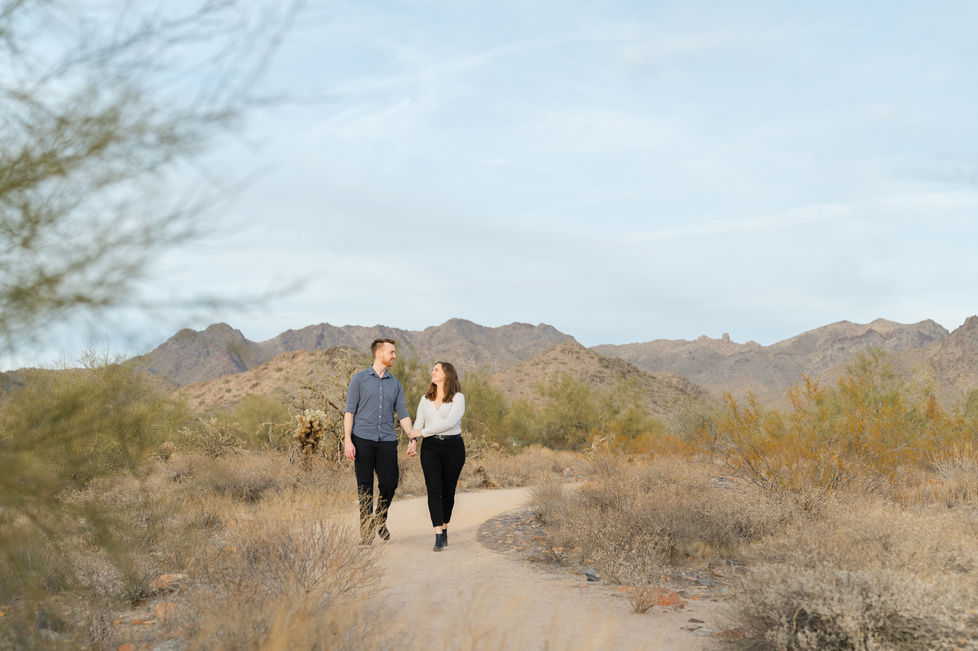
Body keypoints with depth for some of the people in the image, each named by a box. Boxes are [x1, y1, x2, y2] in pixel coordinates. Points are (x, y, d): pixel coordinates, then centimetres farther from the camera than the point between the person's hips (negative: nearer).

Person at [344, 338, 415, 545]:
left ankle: (380, 520, 25)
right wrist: (347, 440, -9)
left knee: (390, 482, 1)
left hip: (387, 440, 3)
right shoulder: (360, 379, 3)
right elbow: (349, 411, 0)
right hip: (363, 439, -3)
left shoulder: (395, 383, 14)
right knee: (365, 486, 0)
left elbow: (402, 413, 13)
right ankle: (366, 531, 10)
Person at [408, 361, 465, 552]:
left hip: (453, 446, -3)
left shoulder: (458, 398, -1)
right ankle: (439, 537, -17)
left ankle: (444, 529, 22)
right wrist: (413, 440, -7)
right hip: (430, 447, 3)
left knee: (448, 491, 3)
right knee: (434, 489, -12)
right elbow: (419, 423, 13)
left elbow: (450, 422, -14)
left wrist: (423, 432, -14)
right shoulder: (426, 399, 16)